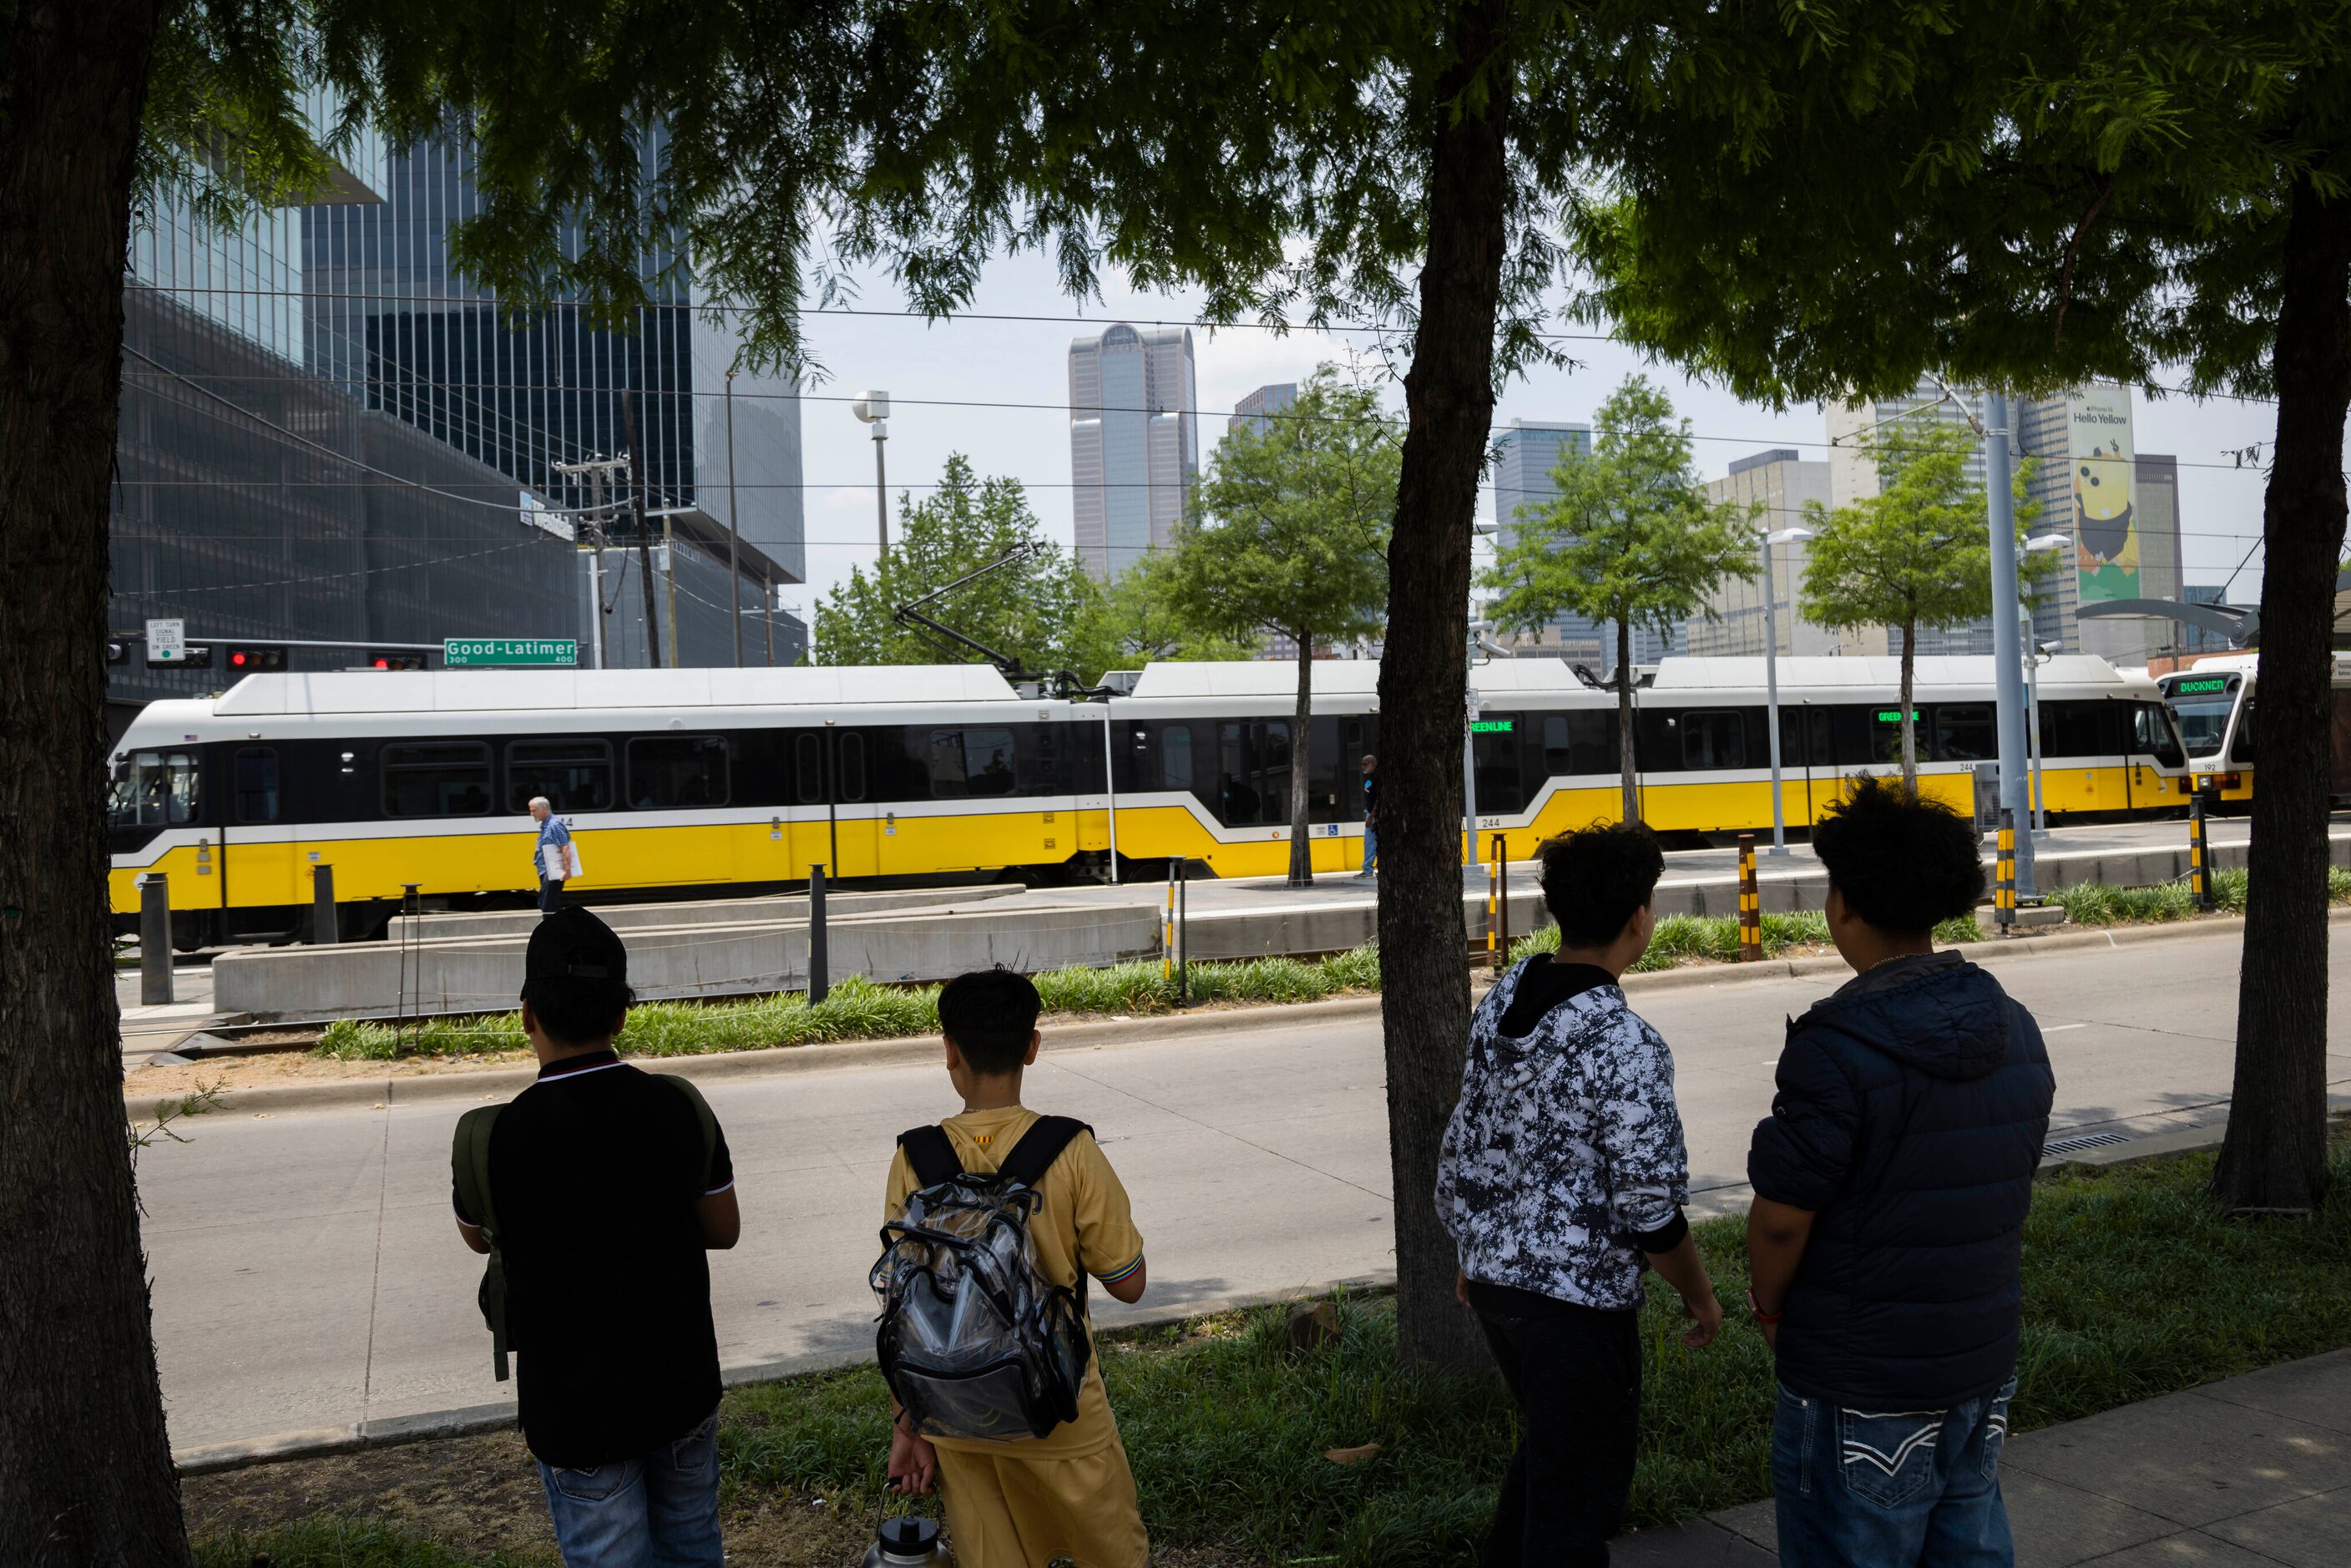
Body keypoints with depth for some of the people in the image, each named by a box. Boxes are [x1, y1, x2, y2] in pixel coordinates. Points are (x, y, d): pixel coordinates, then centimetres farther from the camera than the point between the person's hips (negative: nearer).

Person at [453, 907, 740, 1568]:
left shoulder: (498, 1138, -21)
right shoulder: (680, 1106, -11)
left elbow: (477, 1237, 1)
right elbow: (723, 1229, 2)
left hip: (578, 1413, -3)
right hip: (685, 1388, 4)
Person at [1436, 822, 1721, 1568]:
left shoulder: (1502, 1000, 0)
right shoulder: (1624, 1044, -23)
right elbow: (1649, 1208, -19)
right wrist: (1699, 1294, -2)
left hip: (1495, 1277, 8)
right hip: (1577, 1297, -8)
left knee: (1544, 1449, 28)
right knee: (1579, 1489, 10)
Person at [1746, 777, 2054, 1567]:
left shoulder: (1838, 1047, -23)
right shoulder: (2016, 1031, 2)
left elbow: (1781, 1217, -19)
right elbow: (2009, 1188, 11)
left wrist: (1769, 1305, -1)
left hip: (1861, 1385, -7)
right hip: (1984, 1358, 7)